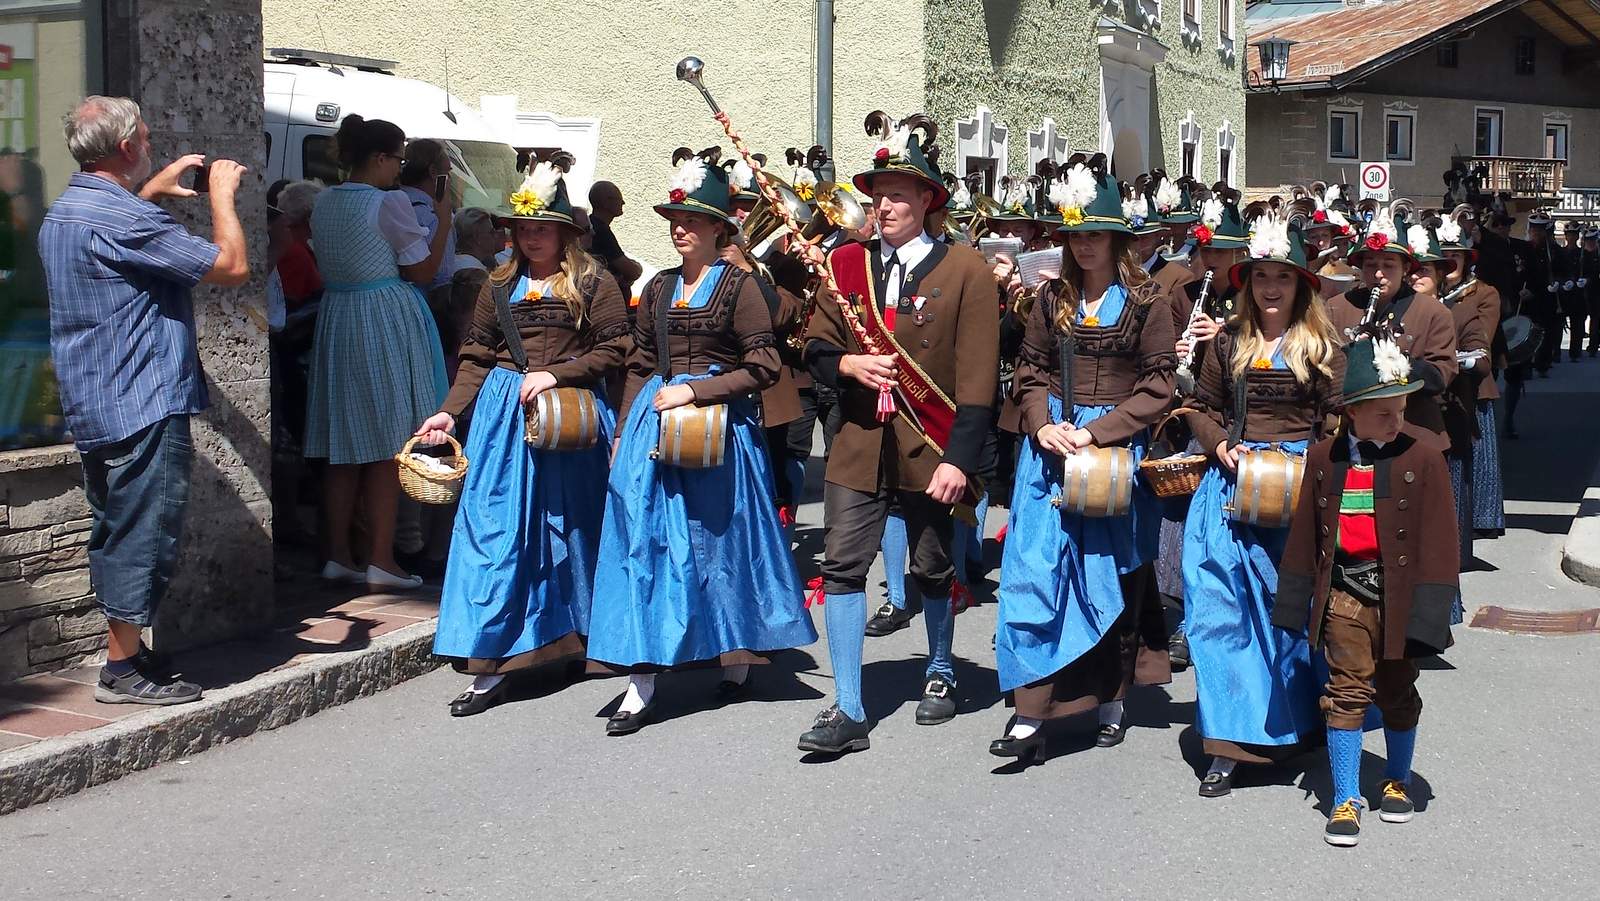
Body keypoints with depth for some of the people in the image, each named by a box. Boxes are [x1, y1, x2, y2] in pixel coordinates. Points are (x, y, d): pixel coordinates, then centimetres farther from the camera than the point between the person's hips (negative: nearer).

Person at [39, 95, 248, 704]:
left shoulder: (62, 213, 12)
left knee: (116, 532, 17)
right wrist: (222, 192, -5)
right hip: (145, 406, -10)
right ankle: (124, 670, 3)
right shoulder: (124, 220, -20)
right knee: (145, 535, -3)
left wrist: (152, 190, 28)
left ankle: (125, 650, 27)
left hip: (91, 407, 10)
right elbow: (232, 266, -20)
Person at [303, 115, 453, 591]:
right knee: (387, 445, -1)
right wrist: (443, 219, 1)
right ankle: (380, 560, 0)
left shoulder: (325, 203, 10)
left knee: (344, 447, 10)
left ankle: (338, 555, 14)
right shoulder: (389, 203, -12)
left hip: (336, 318, 7)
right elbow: (422, 271, -8)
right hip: (386, 320, -7)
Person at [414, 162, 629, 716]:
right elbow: (476, 357, 11)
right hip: (503, 415, 3)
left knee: (570, 527, 8)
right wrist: (448, 413, 1)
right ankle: (493, 663, 0)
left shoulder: (593, 284, 1)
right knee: (496, 529, -2)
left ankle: (582, 638, 25)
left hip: (571, 415, -3)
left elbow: (613, 350, -5)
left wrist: (555, 373, -15)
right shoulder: (500, 286, 12)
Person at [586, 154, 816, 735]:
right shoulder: (658, 289, 12)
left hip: (720, 424, -5)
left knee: (721, 539, 6)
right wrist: (623, 433, 9)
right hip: (653, 424, 5)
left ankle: (736, 659, 25)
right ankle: (642, 682, 0)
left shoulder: (740, 285, -4)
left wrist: (695, 390, -15)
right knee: (645, 542, -2)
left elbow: (763, 367, -9)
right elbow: (639, 366, 16)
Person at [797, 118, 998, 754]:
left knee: (931, 569, 12)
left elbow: (977, 375, -9)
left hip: (931, 449, -3)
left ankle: (941, 672, 37)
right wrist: (849, 365, -11)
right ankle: (848, 711, 0)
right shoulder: (846, 265, 8)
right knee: (842, 564, -5)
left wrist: (959, 460, -15)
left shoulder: (965, 270, -5)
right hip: (859, 444, 3)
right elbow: (817, 349, 12)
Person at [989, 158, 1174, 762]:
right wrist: (1043, 425, -9)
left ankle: (1110, 702, 23)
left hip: (1118, 448, -2)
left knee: (1110, 576, 9)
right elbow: (1030, 373, 10)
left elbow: (1157, 387, -6)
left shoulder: (1145, 300, -2)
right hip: (1050, 448, 2)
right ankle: (1031, 717, -4)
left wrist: (1096, 431, -15)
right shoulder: (1053, 298, 8)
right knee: (1035, 574, -6)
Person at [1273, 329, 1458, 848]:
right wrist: (1296, 603, 9)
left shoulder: (1422, 459, -6)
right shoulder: (1325, 458, 2)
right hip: (1344, 594, 1)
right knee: (1347, 692, 1)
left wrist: (1428, 611, -11)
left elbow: (1436, 542, -6)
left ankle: (1397, 782, 35)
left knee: (1396, 692, 14)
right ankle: (1346, 800, 9)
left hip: (1396, 595, -1)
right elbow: (1305, 534, 9)